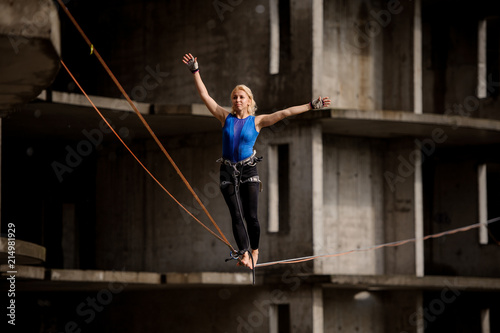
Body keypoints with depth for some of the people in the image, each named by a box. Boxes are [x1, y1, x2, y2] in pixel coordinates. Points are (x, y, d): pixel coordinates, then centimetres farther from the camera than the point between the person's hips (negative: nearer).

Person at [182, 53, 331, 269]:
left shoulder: (257, 121, 2)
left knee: (251, 215, -5)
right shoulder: (226, 118, 5)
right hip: (228, 171, 1)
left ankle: (254, 251, 15)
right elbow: (205, 96, 2)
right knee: (236, 215, -8)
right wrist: (195, 71, -5)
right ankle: (245, 254, -14)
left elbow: (285, 113, -3)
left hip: (248, 171, -1)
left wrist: (311, 106, -8)